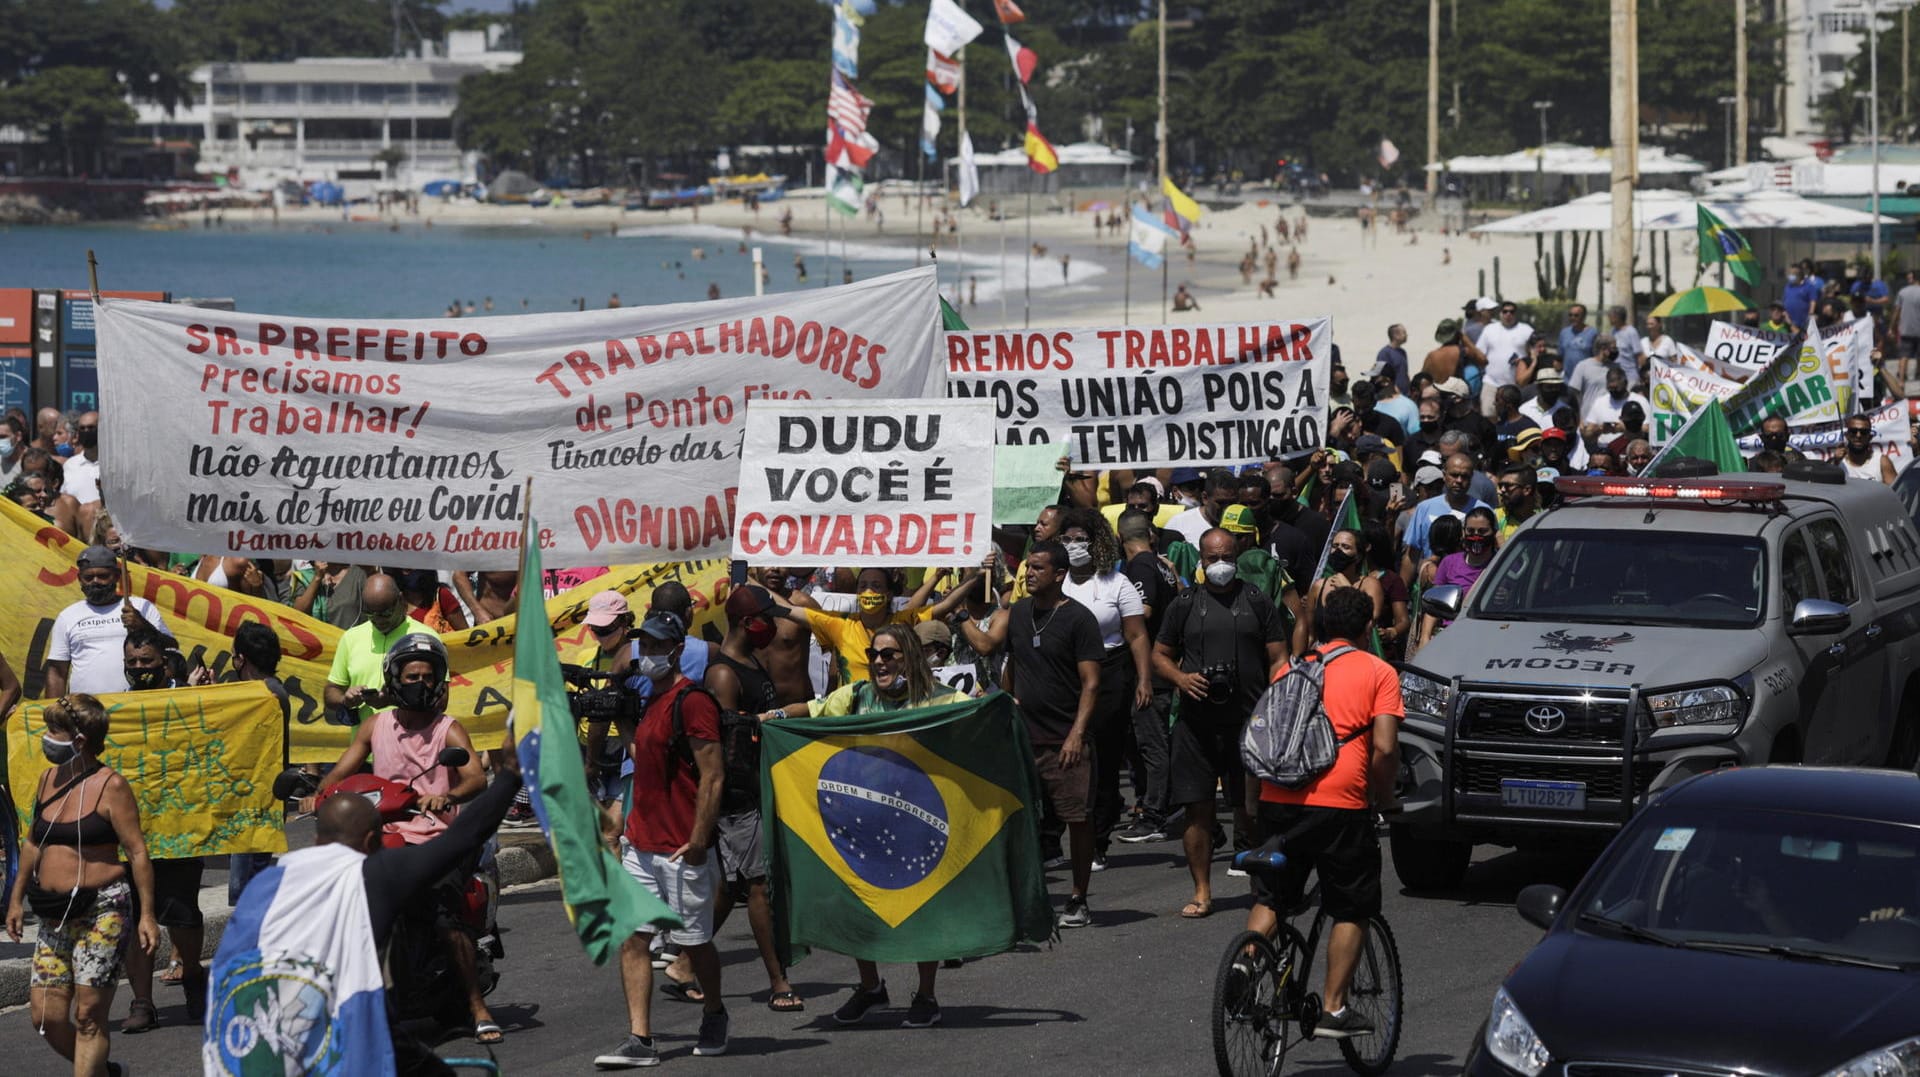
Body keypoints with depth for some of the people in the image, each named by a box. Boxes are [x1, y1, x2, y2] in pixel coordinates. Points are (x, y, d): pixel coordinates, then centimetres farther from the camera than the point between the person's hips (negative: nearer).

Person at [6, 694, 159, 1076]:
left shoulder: (110, 786, -9)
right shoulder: (48, 780, 11)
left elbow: (137, 851, -9)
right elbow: (33, 843, 22)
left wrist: (146, 915, -13)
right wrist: (17, 898, 24)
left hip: (102, 912, -7)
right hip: (55, 916, 7)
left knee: (88, 1017, -6)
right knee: (46, 1016, 3)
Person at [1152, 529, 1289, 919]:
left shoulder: (1258, 603, 8)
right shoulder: (1185, 605, 11)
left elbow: (1278, 660, 7)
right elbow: (1160, 655, 16)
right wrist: (1180, 678, -5)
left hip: (1248, 722, -1)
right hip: (1197, 722, 1)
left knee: (1252, 807, 0)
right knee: (1197, 808, -1)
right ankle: (1202, 891, 6)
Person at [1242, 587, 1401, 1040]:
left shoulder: (1289, 670, 18)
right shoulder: (1378, 672, 4)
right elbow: (1384, 748, -6)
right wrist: (1383, 797, 8)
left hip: (1279, 799, 4)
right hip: (1340, 802, -4)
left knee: (1268, 900, 16)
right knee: (1351, 910, 9)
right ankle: (1333, 1009, 7)